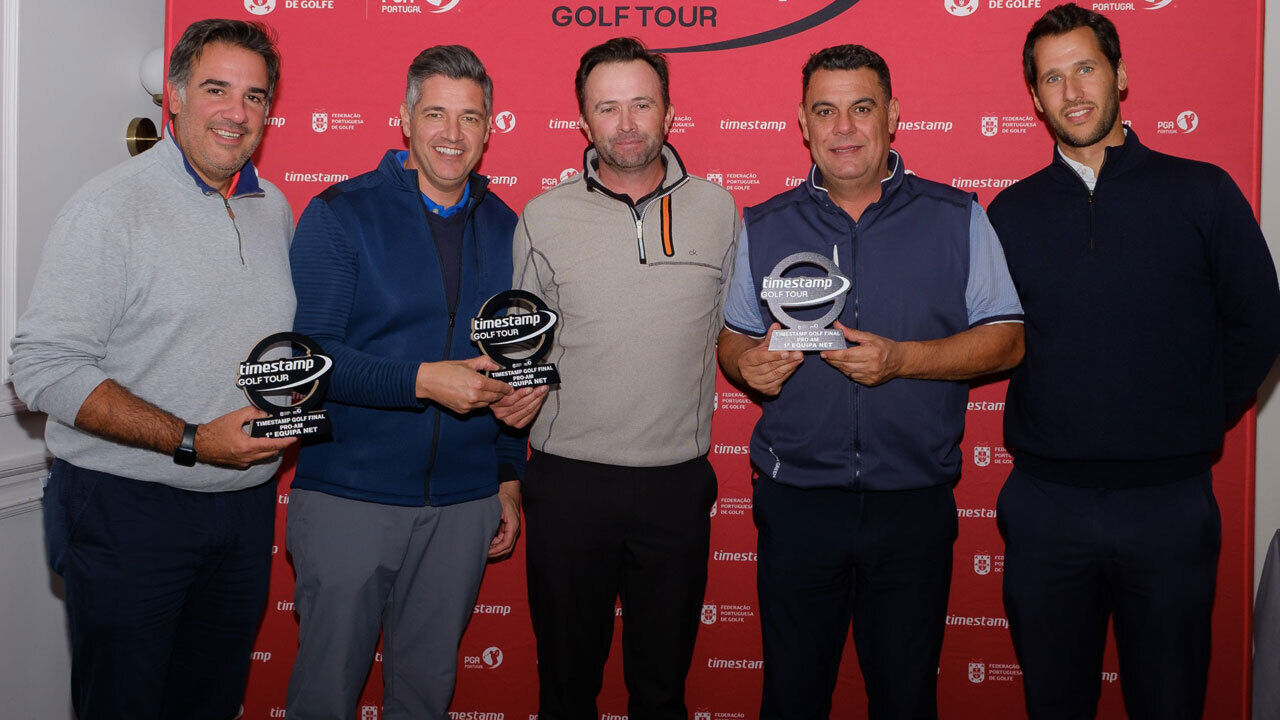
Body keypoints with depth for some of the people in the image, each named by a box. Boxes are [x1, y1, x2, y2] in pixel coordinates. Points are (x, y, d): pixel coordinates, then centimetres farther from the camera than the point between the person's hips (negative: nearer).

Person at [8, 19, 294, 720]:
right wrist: (192, 443, -23)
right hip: (128, 505, -5)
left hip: (246, 503, 6)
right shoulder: (110, 206, -12)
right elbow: (44, 367, -18)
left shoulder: (274, 209, 8)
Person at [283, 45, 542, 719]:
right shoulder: (340, 214, -5)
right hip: (347, 498, -3)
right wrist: (423, 381, -23)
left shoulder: (503, 228, 7)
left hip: (465, 506, 4)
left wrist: (508, 473, 13)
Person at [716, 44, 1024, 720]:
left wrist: (900, 359, -14)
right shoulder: (763, 227, 8)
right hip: (795, 504, 1)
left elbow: (1007, 338, 1)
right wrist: (748, 363, -10)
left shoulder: (957, 219, 3)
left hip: (915, 506, -1)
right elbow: (732, 337, 15)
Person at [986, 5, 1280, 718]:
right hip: (1046, 504, 1)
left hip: (1169, 500, -1)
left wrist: (1198, 424, 4)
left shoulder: (1202, 192, 1)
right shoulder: (1011, 213, 5)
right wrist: (1057, 420, 4)